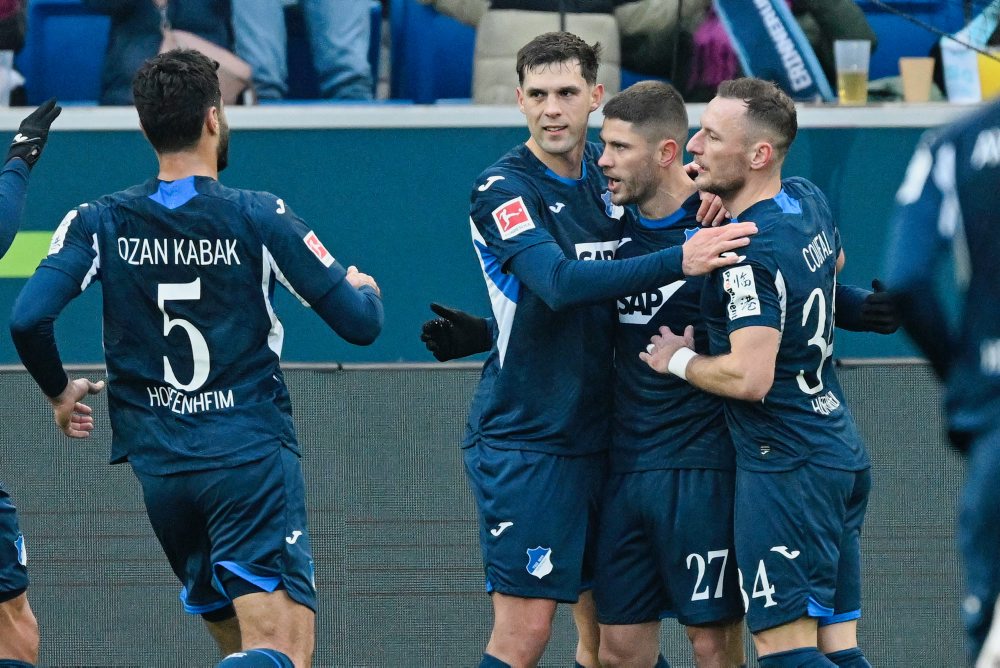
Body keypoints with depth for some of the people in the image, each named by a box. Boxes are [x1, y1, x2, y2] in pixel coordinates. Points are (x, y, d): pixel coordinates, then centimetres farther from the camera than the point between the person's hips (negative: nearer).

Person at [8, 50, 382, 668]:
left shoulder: (100, 223, 2)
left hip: (159, 466, 4)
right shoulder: (260, 218, -5)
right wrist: (366, 289, 24)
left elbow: (28, 320, -9)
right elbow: (360, 323, -1)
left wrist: (59, 391, 11)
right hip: (252, 455, -4)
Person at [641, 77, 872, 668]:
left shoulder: (752, 253, -20)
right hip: (842, 455, 10)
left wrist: (679, 360, -8)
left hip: (786, 468, -9)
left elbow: (750, 377, -26)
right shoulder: (810, 201, 7)